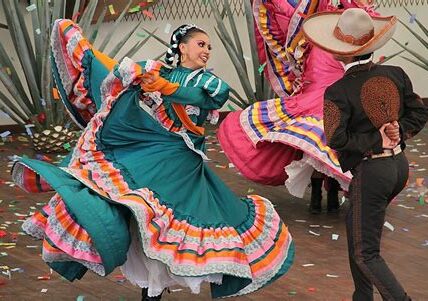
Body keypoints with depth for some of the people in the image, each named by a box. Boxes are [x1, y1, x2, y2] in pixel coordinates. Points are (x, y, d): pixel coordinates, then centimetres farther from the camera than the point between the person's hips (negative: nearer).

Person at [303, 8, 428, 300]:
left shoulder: (337, 92, -17)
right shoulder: (396, 75, -1)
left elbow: (336, 139, -24)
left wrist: (376, 139, -15)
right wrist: (398, 132, -4)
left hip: (370, 171, -7)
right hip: (400, 165, 7)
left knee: (366, 254, 2)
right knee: (356, 228, 26)